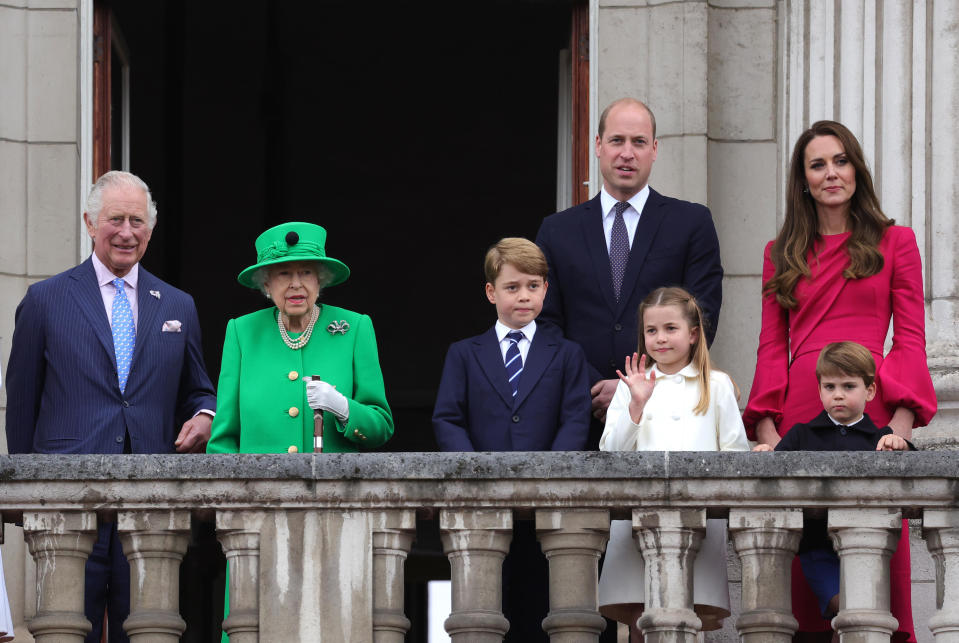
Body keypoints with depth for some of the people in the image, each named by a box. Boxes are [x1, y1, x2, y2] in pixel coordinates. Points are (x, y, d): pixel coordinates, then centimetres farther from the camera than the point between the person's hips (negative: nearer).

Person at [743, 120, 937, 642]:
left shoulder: (895, 243, 11)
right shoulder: (783, 255, 17)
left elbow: (911, 339, 5)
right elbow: (771, 348, 12)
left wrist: (902, 420, -9)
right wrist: (765, 427, -3)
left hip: (871, 414, -2)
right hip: (799, 412, 2)